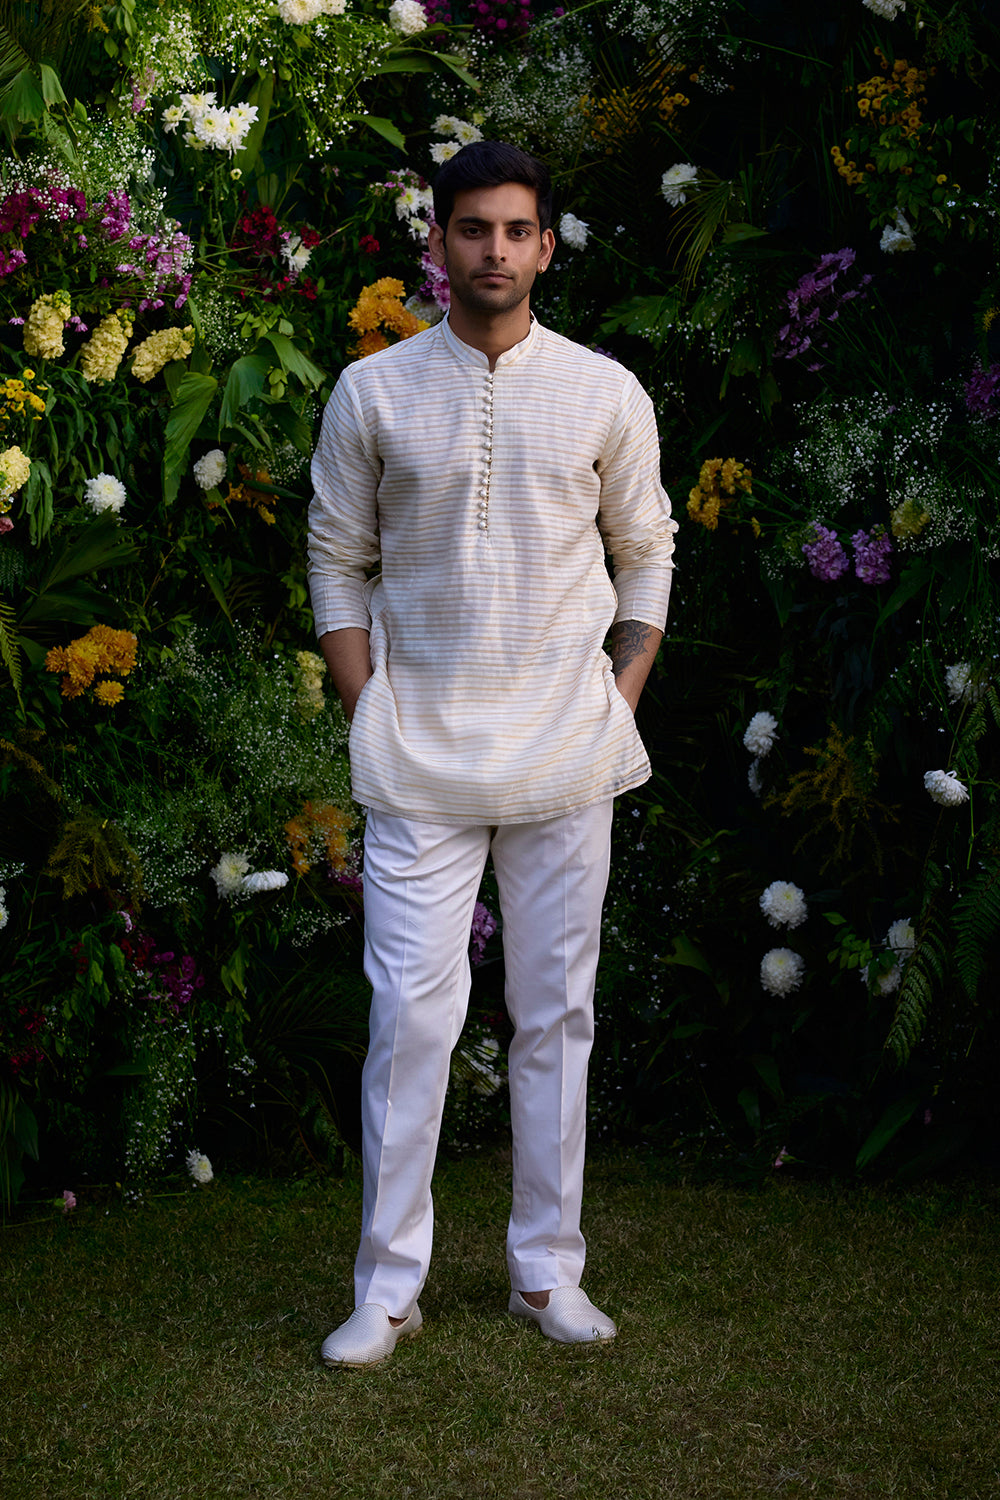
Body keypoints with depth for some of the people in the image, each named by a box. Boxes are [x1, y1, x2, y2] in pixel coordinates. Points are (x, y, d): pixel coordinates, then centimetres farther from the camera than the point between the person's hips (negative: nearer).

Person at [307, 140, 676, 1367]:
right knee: (411, 1014, -3)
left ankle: (547, 1269, 20)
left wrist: (621, 702, 3)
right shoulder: (372, 392, 2)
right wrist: (369, 716, 0)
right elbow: (338, 562, 8)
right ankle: (389, 1286, 9)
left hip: (566, 757, 1)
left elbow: (647, 551, 12)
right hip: (420, 759, -1)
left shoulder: (605, 393, 4)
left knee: (557, 1013, 7)